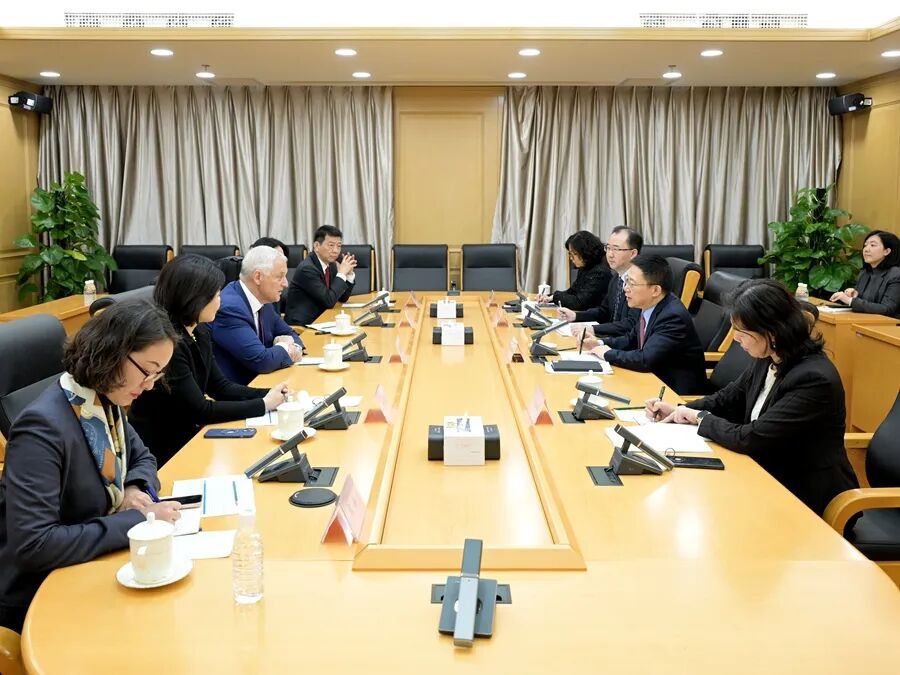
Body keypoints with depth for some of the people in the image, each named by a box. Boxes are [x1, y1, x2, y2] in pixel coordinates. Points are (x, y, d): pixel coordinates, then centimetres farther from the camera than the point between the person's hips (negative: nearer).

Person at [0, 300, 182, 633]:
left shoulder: (104, 401, -2)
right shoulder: (43, 426, -26)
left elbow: (141, 457, 16)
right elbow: (32, 545, -31)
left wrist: (136, 489, -7)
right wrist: (137, 521, -26)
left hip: (93, 565, 7)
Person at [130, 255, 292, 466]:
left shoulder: (199, 332, 3)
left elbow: (220, 386, 10)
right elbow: (201, 411, -23)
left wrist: (268, 394, -5)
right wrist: (263, 405, -16)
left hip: (186, 436, 7)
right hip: (162, 452, -7)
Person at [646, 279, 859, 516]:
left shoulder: (813, 379, -27)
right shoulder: (768, 360, -3)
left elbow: (750, 439, -28)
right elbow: (728, 399, 14)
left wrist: (700, 417, -13)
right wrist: (679, 409, -1)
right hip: (770, 476, 7)